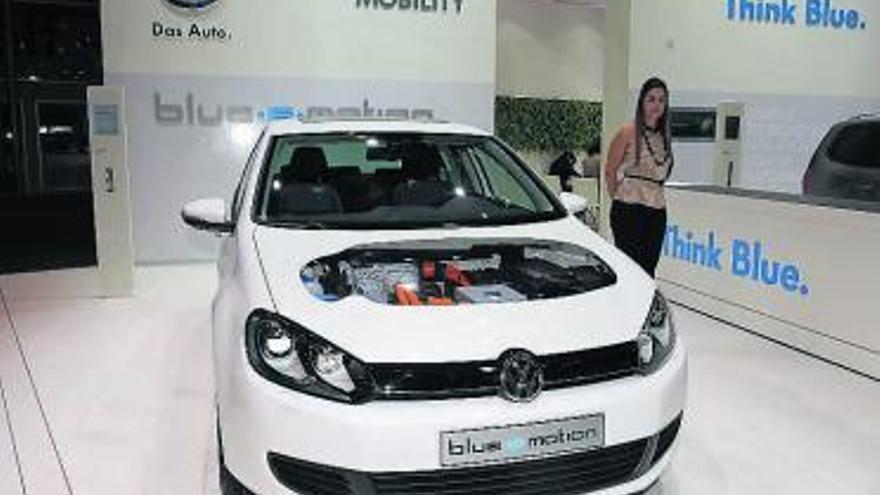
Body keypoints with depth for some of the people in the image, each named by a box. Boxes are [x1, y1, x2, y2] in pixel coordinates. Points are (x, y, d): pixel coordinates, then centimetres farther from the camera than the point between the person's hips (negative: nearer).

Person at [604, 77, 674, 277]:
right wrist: (618, 197, 6)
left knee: (648, 270, 9)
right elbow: (610, 171, -1)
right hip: (629, 210, -6)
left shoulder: (664, 135, 13)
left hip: (657, 211, 6)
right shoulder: (629, 132, -5)